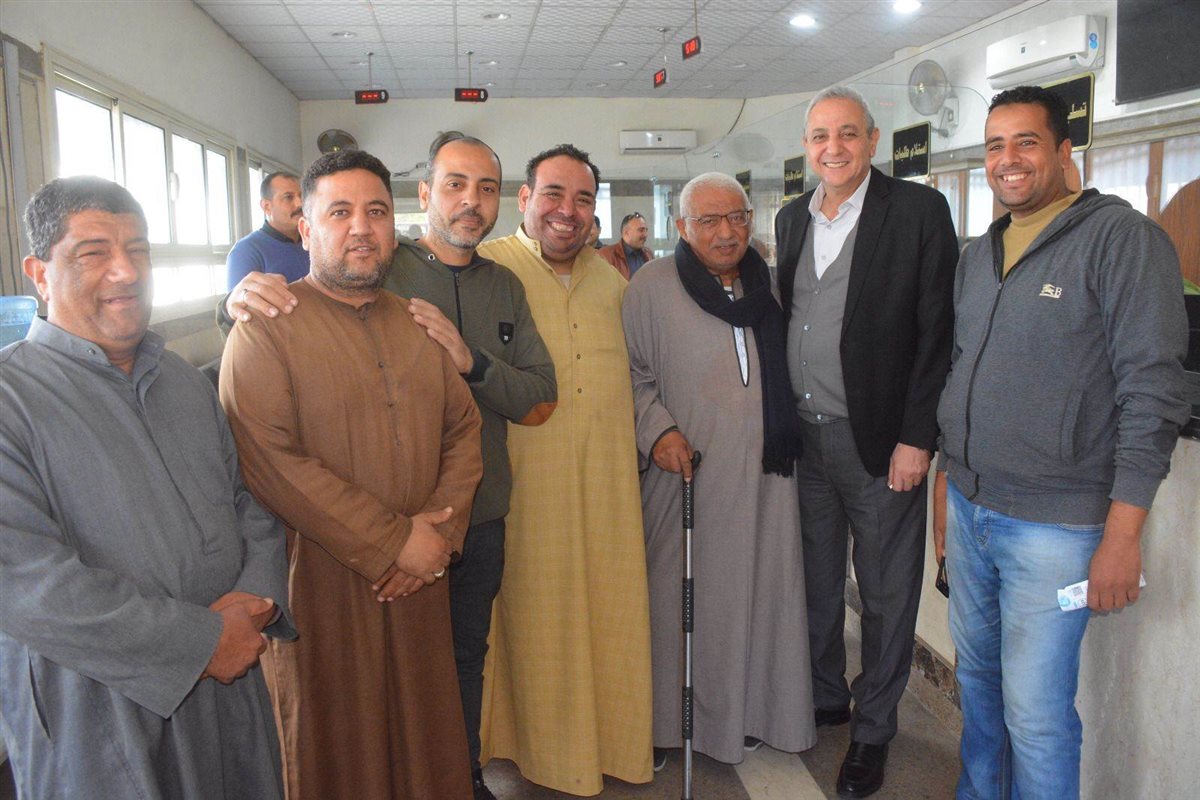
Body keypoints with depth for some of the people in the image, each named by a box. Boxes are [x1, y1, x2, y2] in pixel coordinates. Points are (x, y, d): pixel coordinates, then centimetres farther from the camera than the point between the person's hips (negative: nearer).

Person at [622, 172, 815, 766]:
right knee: (688, 596, 4)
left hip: (765, 474, 5)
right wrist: (656, 429, -15)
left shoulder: (766, 284, 11)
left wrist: (787, 438, 13)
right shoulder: (653, 284, -4)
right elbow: (633, 373, -3)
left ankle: (756, 709, 27)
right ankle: (677, 716, 21)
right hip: (689, 474, -4)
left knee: (762, 589, 10)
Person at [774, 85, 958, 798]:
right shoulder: (792, 218, 10)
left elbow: (940, 333, -10)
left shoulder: (920, 211, -6)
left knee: (887, 594, 10)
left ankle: (873, 730, 28)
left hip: (880, 441, -4)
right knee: (815, 582, 17)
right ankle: (823, 700, 38)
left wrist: (917, 439, -14)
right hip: (802, 437, 5)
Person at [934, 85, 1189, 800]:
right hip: (969, 508, 7)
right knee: (977, 676, 19)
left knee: (1036, 713, 1)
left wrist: (1123, 535, -17)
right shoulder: (978, 255, 11)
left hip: (1054, 525, -6)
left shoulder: (1123, 238, -10)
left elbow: (1153, 392, -14)